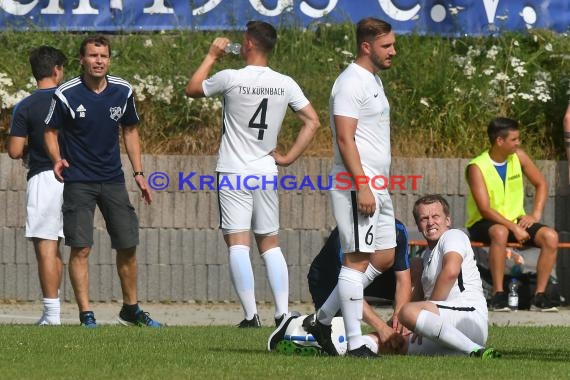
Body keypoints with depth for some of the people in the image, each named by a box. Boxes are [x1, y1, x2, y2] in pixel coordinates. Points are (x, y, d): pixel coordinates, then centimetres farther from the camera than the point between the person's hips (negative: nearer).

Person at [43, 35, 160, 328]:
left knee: (127, 246, 6)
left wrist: (138, 173, 8)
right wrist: (57, 159, -20)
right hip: (78, 181, -4)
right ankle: (86, 314, -4)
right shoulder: (66, 95, -10)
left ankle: (131, 309, 23)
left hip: (113, 180, 4)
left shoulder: (122, 91, 1)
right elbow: (51, 131, -1)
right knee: (80, 248, -9)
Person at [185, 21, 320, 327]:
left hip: (233, 175, -4)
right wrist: (288, 157, 5)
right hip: (266, 174, 4)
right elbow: (312, 122, 2)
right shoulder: (285, 84, 1)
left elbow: (192, 89, 8)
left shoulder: (230, 79, -9)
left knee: (237, 244, -5)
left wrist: (211, 56, 19)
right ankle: (283, 313, 3)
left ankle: (251, 315, -13)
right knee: (270, 244, 12)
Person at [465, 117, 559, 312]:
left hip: (516, 221, 5)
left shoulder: (518, 157, 0)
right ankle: (498, 295, -34)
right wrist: (514, 228, -29)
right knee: (500, 232, -40)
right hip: (483, 225, -5)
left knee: (550, 236, -20)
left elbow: (541, 184, 11)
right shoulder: (477, 167, -16)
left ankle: (540, 296, -17)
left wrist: (535, 215, -4)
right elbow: (485, 209, -23)